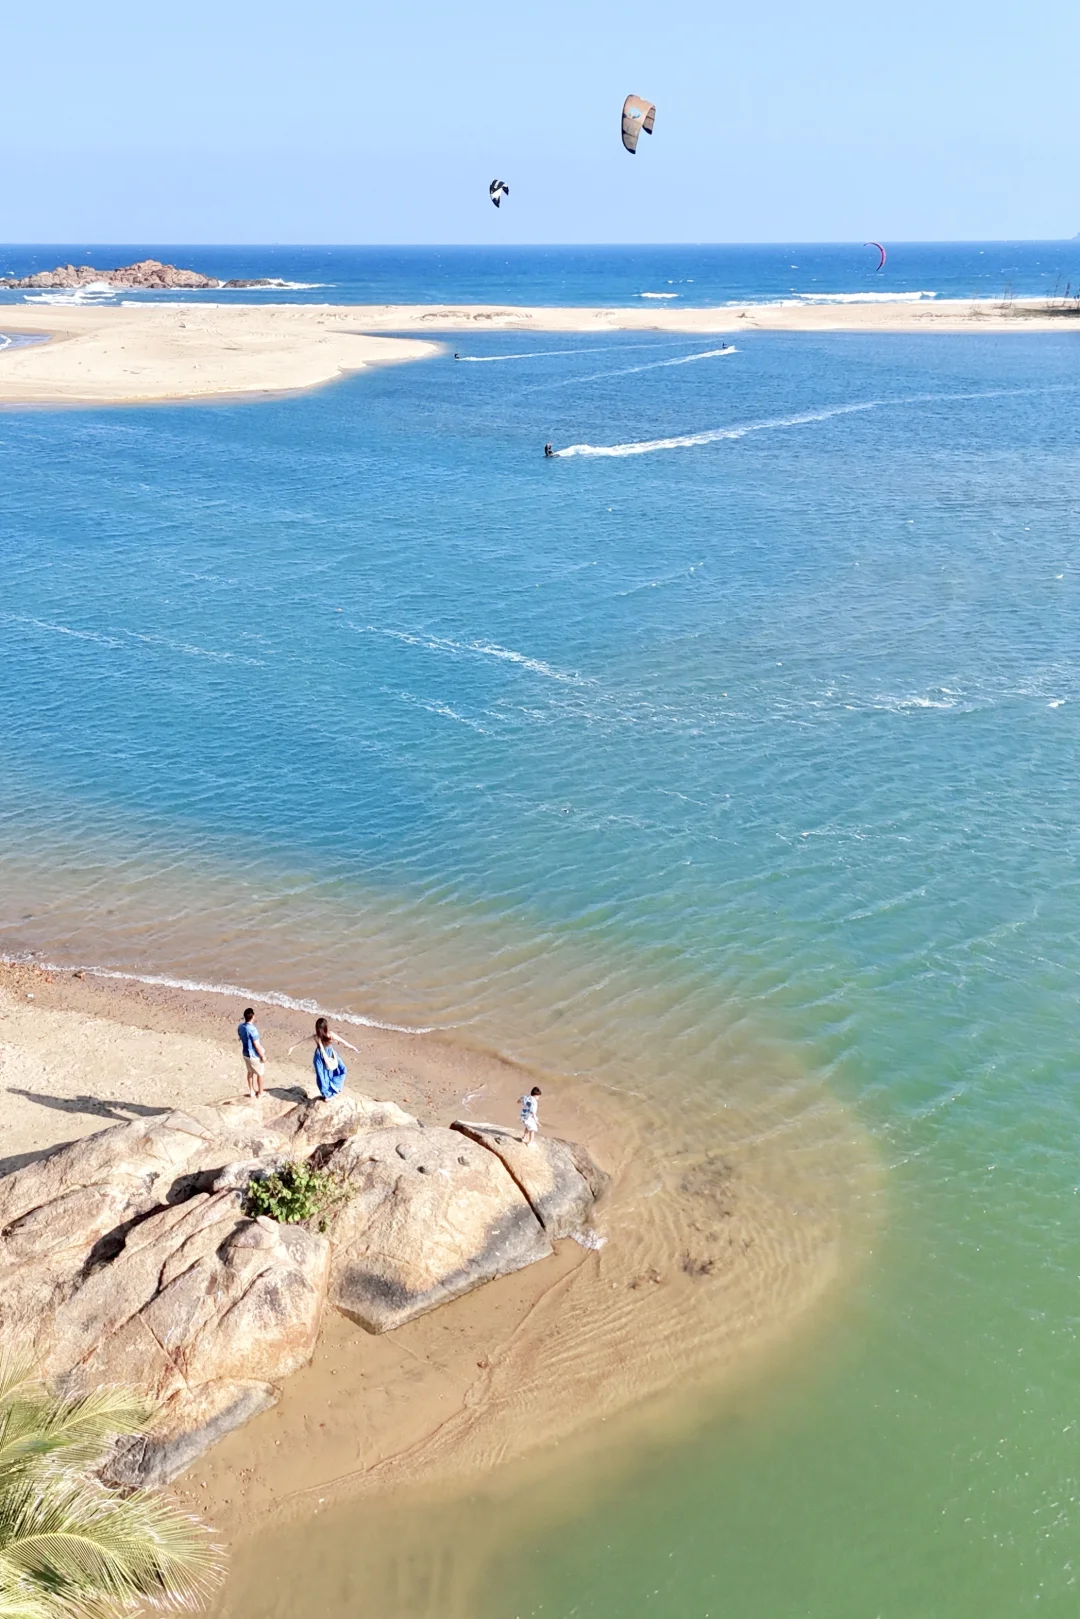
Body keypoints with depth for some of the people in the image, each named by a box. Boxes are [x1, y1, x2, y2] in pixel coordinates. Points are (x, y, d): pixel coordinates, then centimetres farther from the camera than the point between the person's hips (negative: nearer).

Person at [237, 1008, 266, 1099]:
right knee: (259, 1074, 14)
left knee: (250, 1072, 25)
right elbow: (257, 1045, -25)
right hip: (254, 1055, -7)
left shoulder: (240, 1026, -8)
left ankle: (251, 1091, 38)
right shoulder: (252, 1029, -32)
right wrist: (263, 1056, -12)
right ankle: (260, 1093, 29)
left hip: (246, 1053, 7)